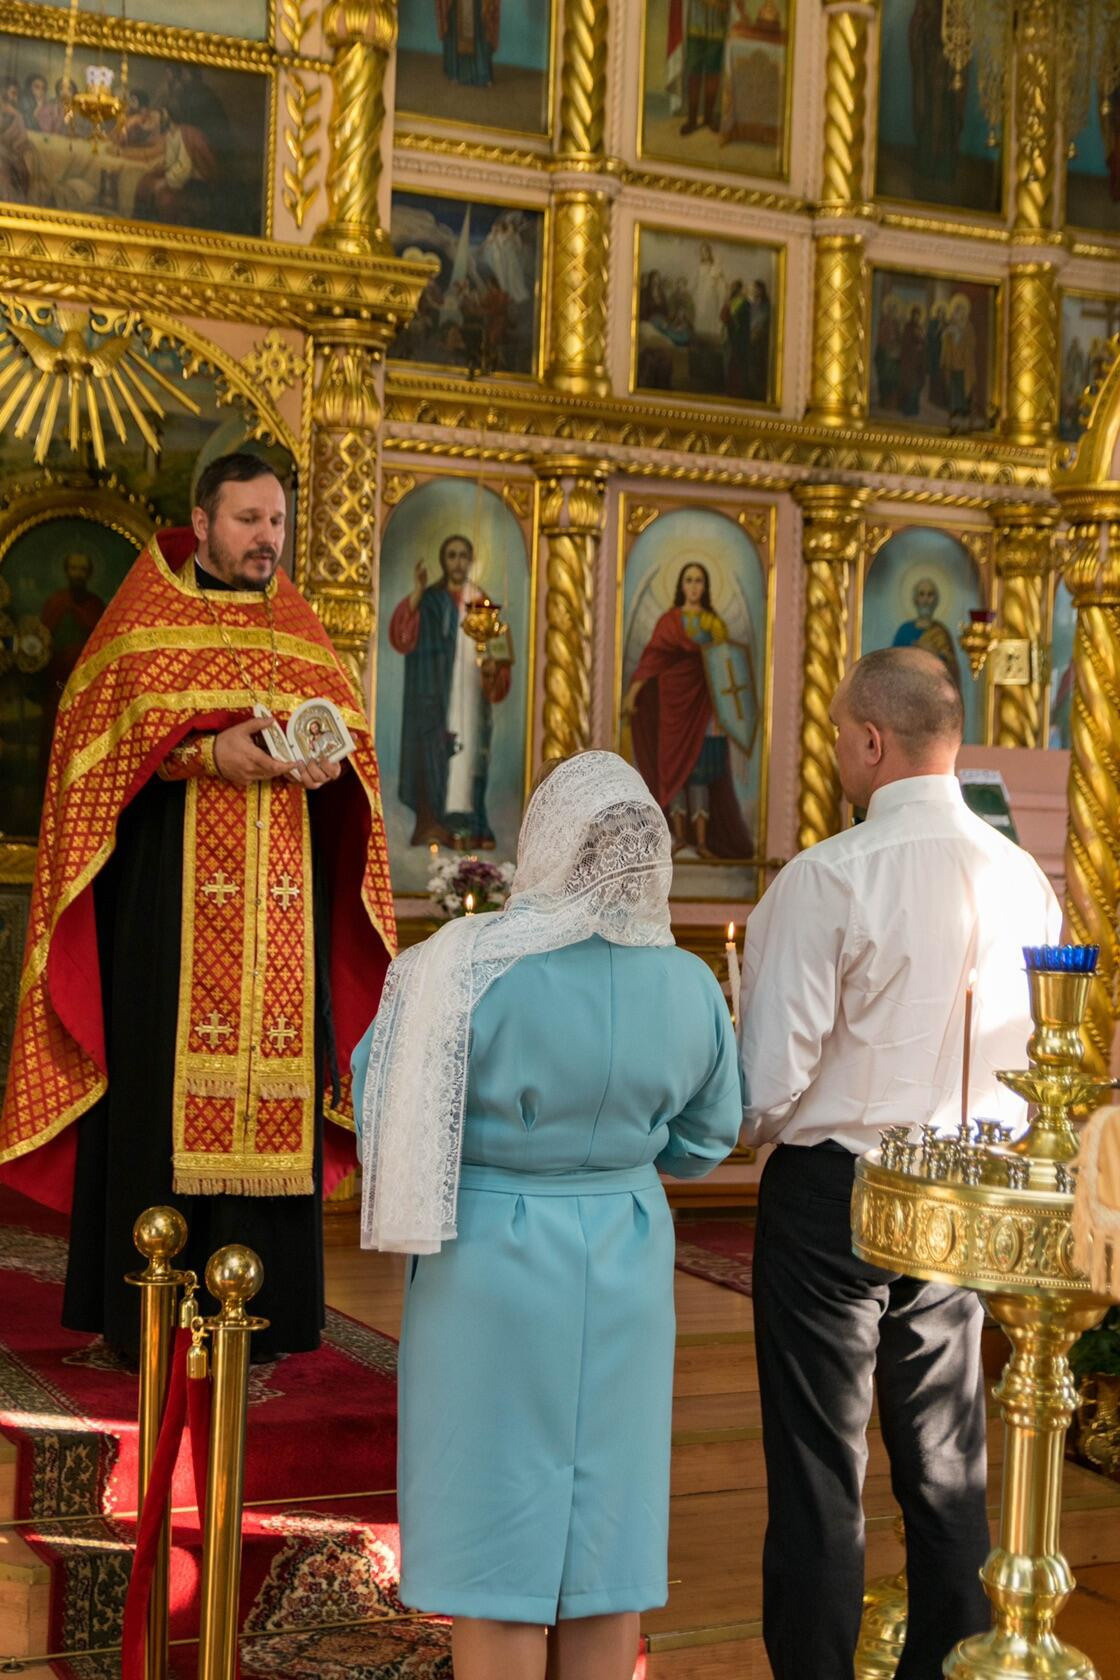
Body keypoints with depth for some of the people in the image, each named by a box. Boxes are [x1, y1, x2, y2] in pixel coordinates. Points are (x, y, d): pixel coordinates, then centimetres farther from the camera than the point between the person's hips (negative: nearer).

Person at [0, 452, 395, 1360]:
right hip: (169, 888, -4)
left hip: (281, 901, 4)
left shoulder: (299, 628, 18)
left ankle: (257, 1309, 6)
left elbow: (350, 732, 13)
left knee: (275, 1074, 0)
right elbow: (107, 736, -4)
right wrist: (209, 752, -18)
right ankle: (147, 1311, -1)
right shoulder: (144, 619, 6)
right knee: (164, 1073, -7)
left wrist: (328, 765, -9)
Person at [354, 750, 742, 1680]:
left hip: (489, 1263, -3)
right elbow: (703, 1142, 5)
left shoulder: (467, 971, -19)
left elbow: (379, 1091, -5)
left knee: (496, 1526, 6)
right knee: (604, 1523, 14)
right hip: (625, 1272, 3)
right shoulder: (690, 987, -8)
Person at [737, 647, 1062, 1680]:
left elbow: (770, 1076, -18)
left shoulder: (828, 878, -18)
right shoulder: (1024, 879, -1)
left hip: (831, 1191, -5)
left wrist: (756, 1127, 3)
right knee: (948, 1466, 17)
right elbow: (1033, 1054, 8)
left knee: (819, 1471, 6)